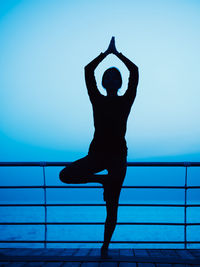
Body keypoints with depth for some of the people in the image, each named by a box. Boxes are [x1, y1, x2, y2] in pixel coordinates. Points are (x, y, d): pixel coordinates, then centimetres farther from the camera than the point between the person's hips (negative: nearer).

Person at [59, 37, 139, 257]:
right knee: (65, 175, -20)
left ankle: (105, 246, 14)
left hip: (118, 155, -1)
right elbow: (88, 70, 3)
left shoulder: (126, 101, 5)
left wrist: (117, 54, 8)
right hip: (97, 153, 2)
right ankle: (103, 180, 3)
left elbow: (135, 72, -2)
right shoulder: (97, 100, 7)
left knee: (112, 206, -1)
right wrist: (107, 53, 10)